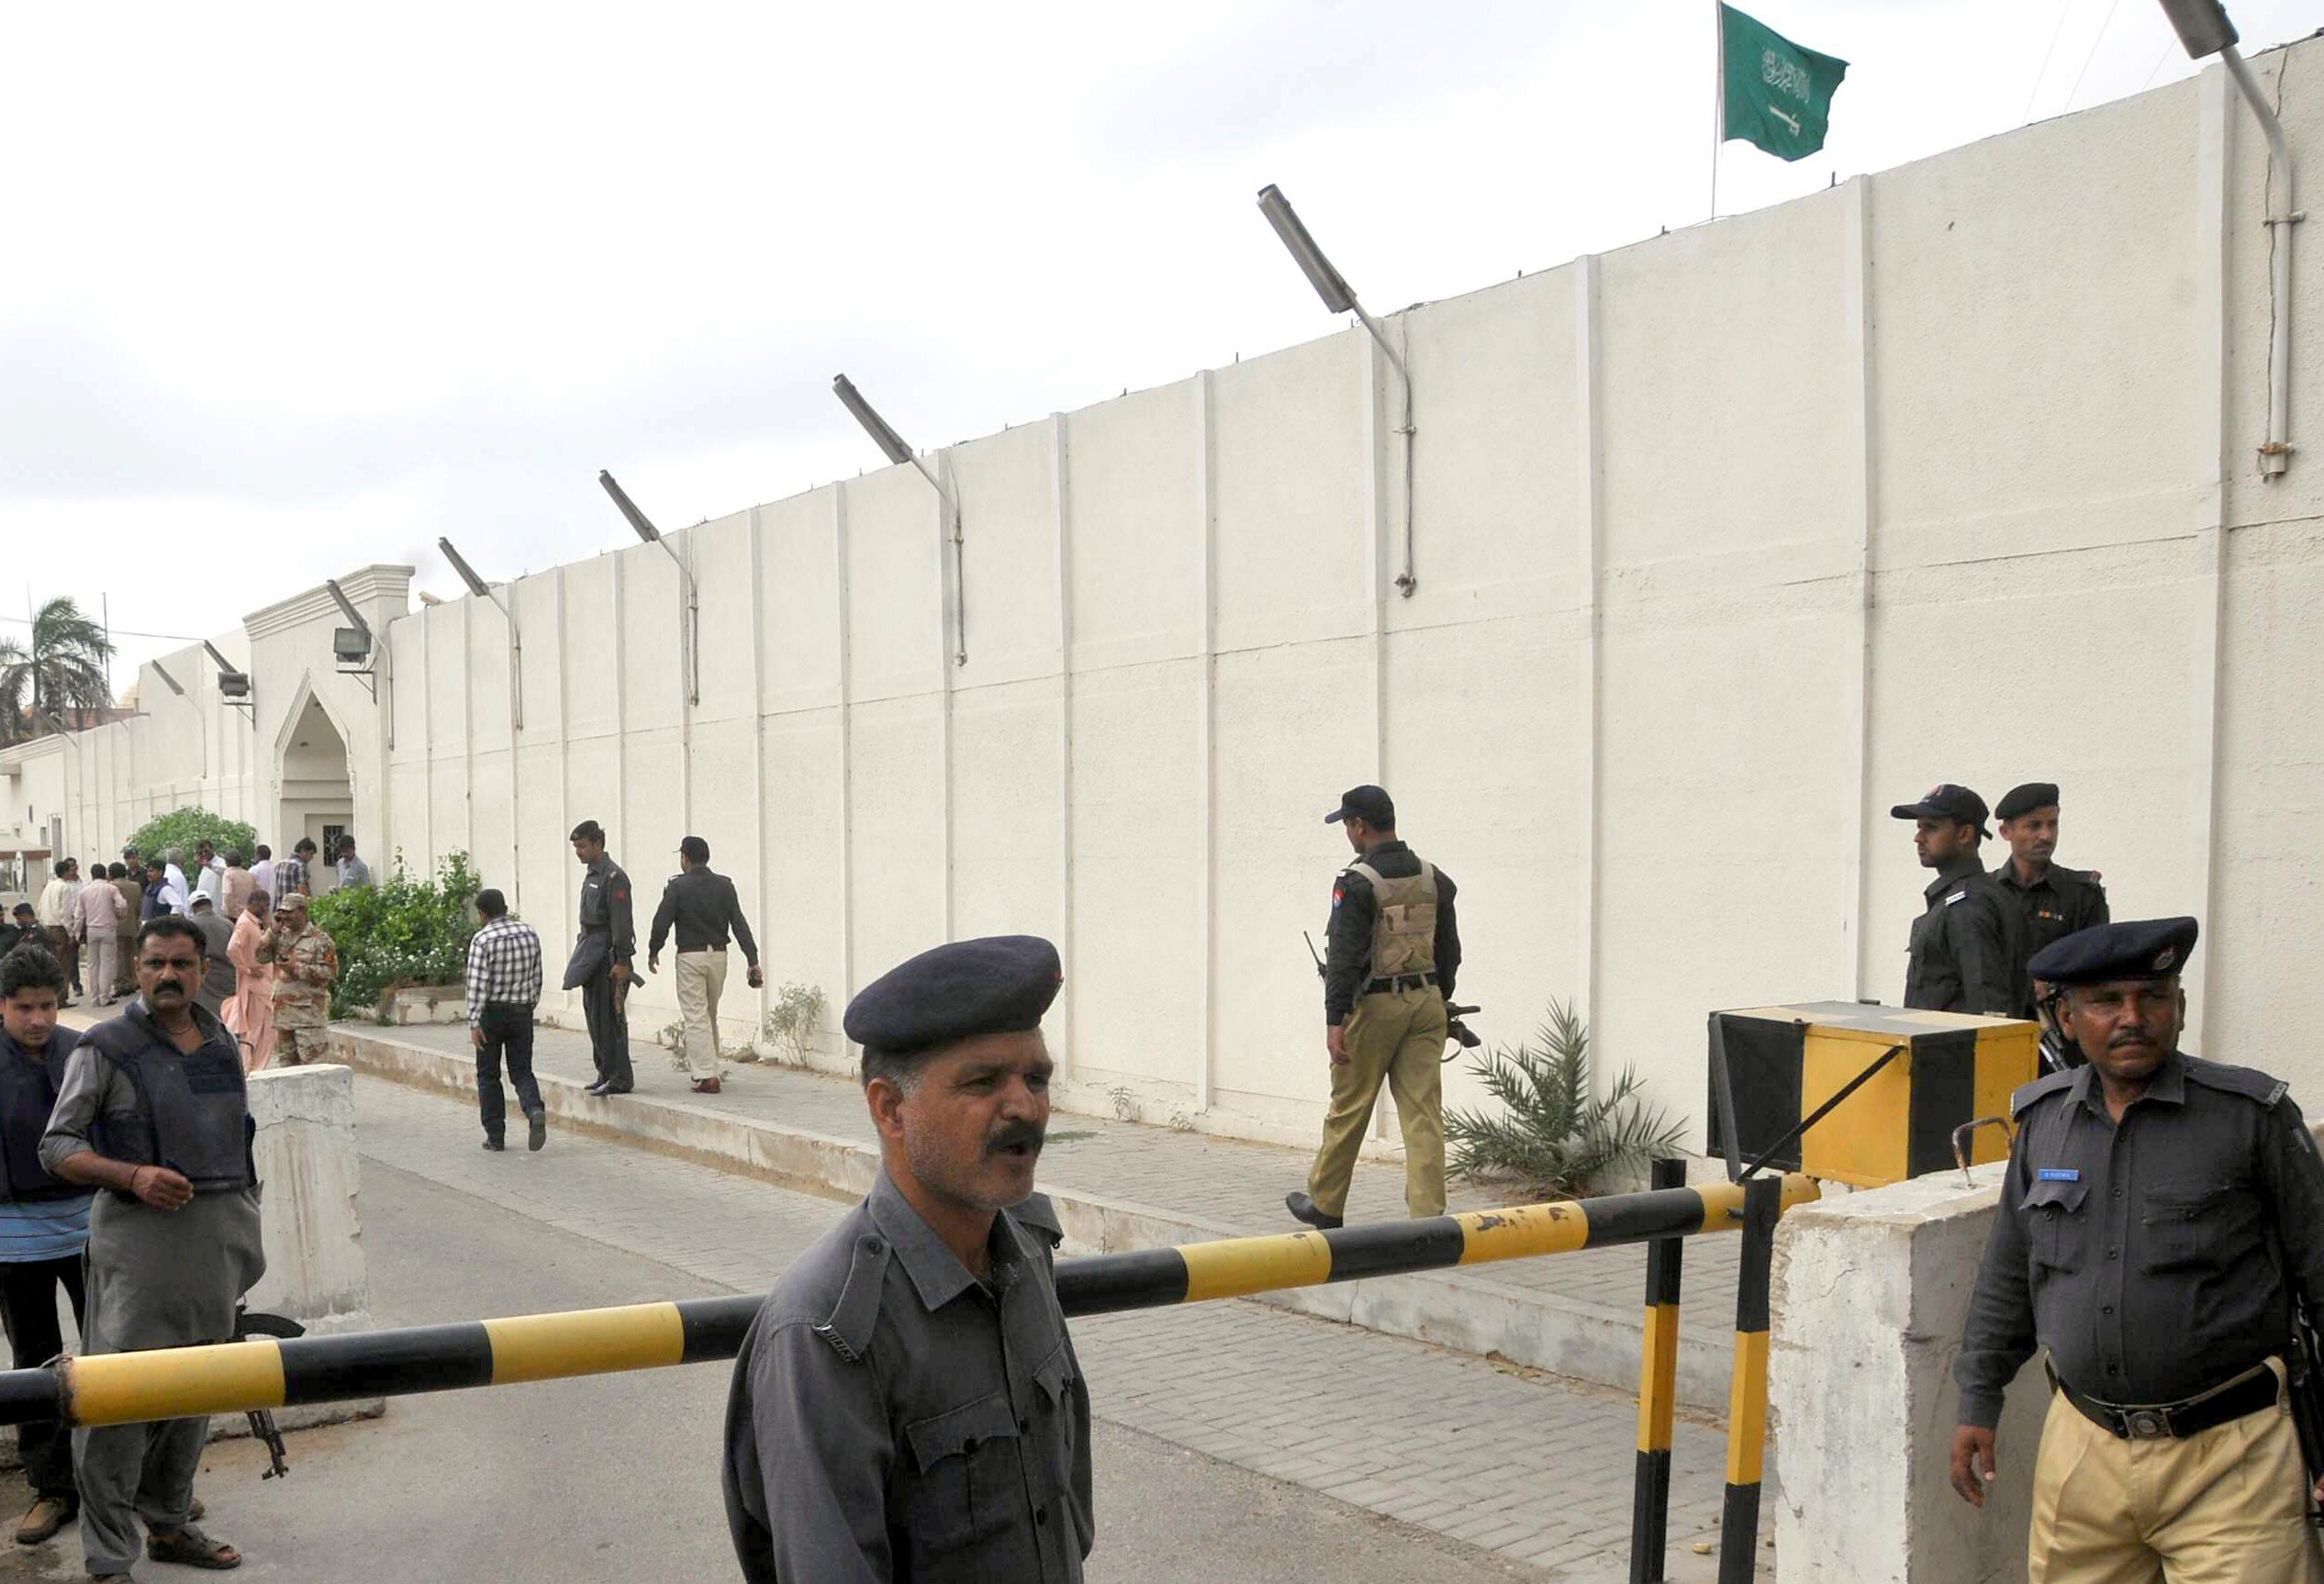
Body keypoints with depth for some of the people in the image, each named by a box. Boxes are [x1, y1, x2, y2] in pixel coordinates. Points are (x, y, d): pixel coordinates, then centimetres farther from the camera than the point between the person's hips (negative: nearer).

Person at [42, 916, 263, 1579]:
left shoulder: (222, 1045, 11)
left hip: (217, 1233, 6)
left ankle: (169, 1524, 28)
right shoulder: (105, 1049, -5)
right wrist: (134, 1176, -20)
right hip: (138, 1234, -5)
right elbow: (57, 1147, -4)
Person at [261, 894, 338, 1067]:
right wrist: (273, 930, -1)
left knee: (310, 1062, -10)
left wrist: (298, 969, -18)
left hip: (309, 1013, -7)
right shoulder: (280, 936, 14)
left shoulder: (319, 939, -7)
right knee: (287, 1061, 12)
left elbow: (330, 972, -13)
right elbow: (261, 956, 6)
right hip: (283, 1010, 7)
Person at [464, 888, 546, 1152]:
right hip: (522, 1012, 4)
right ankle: (535, 1111, -18)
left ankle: (495, 1136, 11)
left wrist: (474, 1023, -15)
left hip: (492, 1012, -4)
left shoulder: (482, 940, -13)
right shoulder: (529, 933, 3)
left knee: (488, 1075, 9)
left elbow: (477, 985, -16)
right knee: (522, 1071, 9)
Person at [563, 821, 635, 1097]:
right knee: (594, 1016, 12)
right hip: (592, 955, 10)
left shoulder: (613, 877, -13)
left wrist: (623, 962, -21)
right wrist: (584, 948, 19)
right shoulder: (591, 875, 16)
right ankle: (606, 1074, 19)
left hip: (607, 956, -10)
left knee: (609, 1017, -9)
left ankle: (620, 1078, -5)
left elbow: (621, 922, -18)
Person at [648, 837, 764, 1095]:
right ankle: (706, 1068, 28)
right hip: (718, 955, 4)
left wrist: (653, 952, 8)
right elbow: (740, 924, -1)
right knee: (710, 1015, 18)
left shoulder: (677, 886, -8)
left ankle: (707, 1076, -10)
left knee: (696, 1018, -3)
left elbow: (662, 922, -8)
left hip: (690, 956, -4)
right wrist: (753, 960, -2)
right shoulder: (724, 885, 3)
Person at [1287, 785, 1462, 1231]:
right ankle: (1428, 1215, 0)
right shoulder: (1434, 879, 7)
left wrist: (1335, 1021, -17)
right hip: (1426, 1002, 5)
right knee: (1423, 1112, 4)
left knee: (1348, 1109, 9)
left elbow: (1344, 956, -17)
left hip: (1374, 1005, -5)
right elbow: (1449, 950, 13)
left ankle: (1324, 1204, 23)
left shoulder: (1357, 883, -13)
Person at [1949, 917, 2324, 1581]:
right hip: (2081, 1451, 4)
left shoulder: (2251, 1115, -5)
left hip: (2228, 1458, -3)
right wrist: (1978, 1404, 14)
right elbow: (2007, 1277, 15)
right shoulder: (2042, 1118, 6)